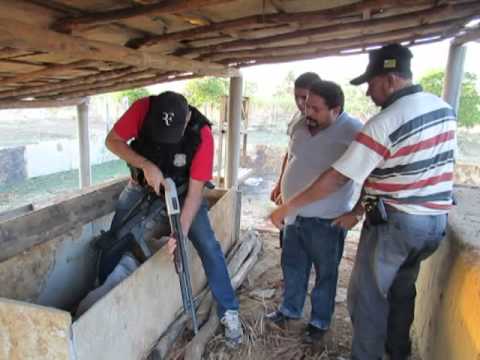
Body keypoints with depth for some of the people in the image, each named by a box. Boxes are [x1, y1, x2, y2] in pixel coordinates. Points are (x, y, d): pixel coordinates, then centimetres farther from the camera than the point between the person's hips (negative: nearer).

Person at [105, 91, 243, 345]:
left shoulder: (202, 135, -32)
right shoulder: (143, 109, -28)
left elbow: (195, 190, -28)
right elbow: (112, 141, -19)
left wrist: (182, 231, -36)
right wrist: (147, 165, -34)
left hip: (180, 192, -2)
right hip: (142, 186, 3)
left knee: (208, 246, -13)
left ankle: (229, 312, 1)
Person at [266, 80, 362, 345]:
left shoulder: (352, 132, -19)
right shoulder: (301, 127, 3)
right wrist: (283, 190, 19)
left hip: (327, 220, -6)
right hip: (295, 214, 6)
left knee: (325, 274, 13)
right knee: (293, 266, 20)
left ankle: (320, 322, 32)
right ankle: (290, 309, 41)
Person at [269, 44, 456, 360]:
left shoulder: (384, 124, -21)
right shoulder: (445, 109, 4)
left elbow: (337, 178, -20)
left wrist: (288, 207, -12)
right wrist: (363, 207, 13)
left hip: (395, 223, -8)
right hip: (436, 221, 8)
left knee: (368, 295, 8)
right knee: (402, 290, 23)